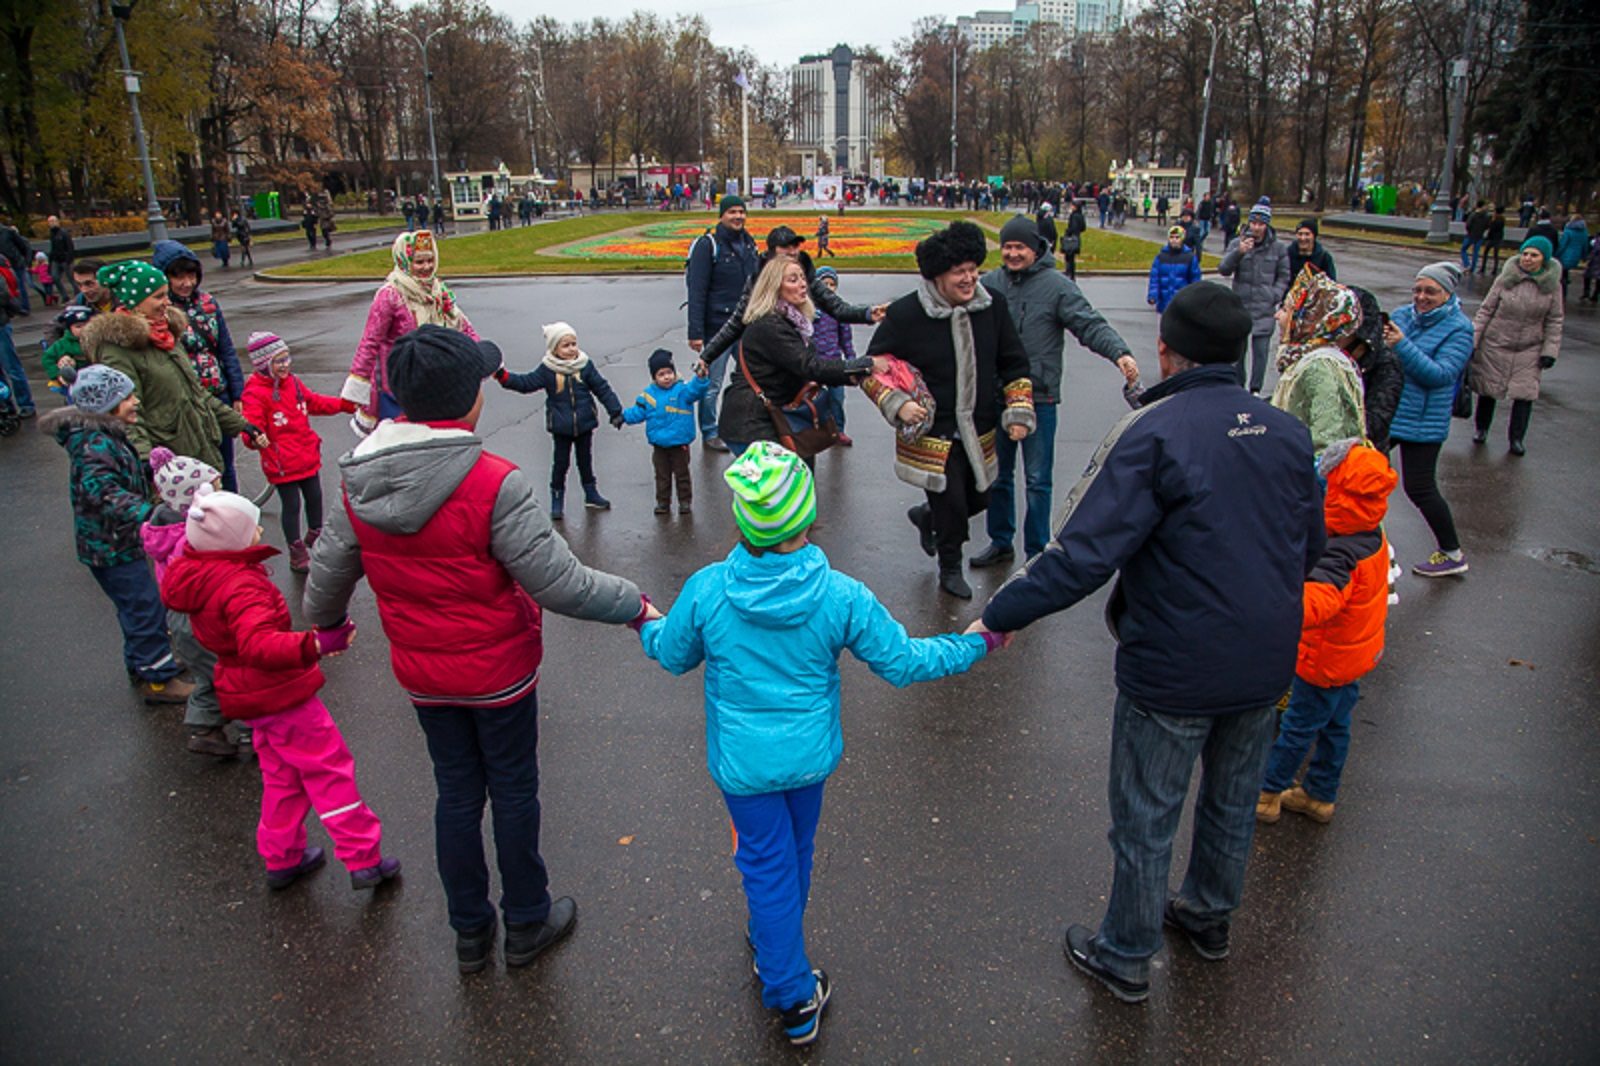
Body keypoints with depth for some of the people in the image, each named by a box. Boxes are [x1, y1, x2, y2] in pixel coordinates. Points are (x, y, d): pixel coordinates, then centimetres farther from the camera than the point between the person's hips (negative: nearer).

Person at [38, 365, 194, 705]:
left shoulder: (108, 435, 6)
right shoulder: (94, 447, -27)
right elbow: (108, 494, -43)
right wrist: (155, 513, -54)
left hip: (115, 541, 10)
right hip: (109, 547, -10)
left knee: (136, 606, 23)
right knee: (146, 607, -3)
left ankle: (143, 664, 39)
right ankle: (157, 679, 8)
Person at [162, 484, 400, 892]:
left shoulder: (196, 576, 2)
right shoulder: (240, 584, -29)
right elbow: (258, 643, -44)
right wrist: (315, 644, -55)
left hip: (246, 695, 10)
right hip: (281, 694, -9)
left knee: (281, 776, 23)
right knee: (330, 771, 0)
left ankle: (282, 859, 33)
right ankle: (364, 861, 5)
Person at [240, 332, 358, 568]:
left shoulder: (293, 383, 6)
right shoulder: (255, 394, -18)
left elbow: (314, 402, 20)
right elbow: (252, 424, -24)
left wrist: (344, 405, 21)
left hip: (308, 456, 7)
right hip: (282, 463, -7)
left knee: (314, 498, 21)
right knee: (292, 506, 3)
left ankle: (315, 536, 44)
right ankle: (297, 551, 19)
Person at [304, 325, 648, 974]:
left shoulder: (358, 484, -9)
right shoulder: (493, 484, -27)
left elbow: (328, 573, 5)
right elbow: (558, 582, -25)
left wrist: (325, 626, 26)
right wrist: (635, 605, -11)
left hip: (421, 675, 5)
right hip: (499, 672, -5)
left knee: (456, 794, 20)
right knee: (514, 793, 15)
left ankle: (470, 933, 37)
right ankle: (527, 925, 33)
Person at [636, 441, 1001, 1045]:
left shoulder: (706, 590, -20)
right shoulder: (842, 596, -21)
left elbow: (673, 656, -1)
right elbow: (902, 662, -11)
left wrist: (646, 624, 22)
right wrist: (976, 643, 4)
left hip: (743, 763, -1)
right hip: (810, 755, 2)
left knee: (767, 865, 14)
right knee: (794, 855, 26)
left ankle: (794, 997, 24)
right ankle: (773, 945, 53)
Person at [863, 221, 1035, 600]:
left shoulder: (993, 305, -3)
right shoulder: (905, 314, -15)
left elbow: (1015, 364, 9)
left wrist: (1019, 411, 0)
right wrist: (897, 404, -19)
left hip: (979, 432, 5)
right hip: (931, 435, -5)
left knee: (979, 498, 16)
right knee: (952, 503, -1)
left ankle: (926, 516, 47)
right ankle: (950, 569, 27)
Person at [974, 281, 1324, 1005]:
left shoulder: (1151, 434, -21)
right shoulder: (1287, 432, -1)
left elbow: (1083, 553, -27)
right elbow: (1310, 548, 11)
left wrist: (1001, 615, -20)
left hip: (1173, 673, -6)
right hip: (1266, 667, 7)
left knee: (1145, 821, 11)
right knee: (1233, 802, 26)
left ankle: (1125, 958, 29)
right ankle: (1209, 916, 50)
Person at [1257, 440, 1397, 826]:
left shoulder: (1338, 555, -34)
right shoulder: (1372, 536, -4)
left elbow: (1318, 601, -52)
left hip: (1326, 660, -9)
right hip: (1355, 653, 9)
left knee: (1297, 727, 8)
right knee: (1335, 726, 20)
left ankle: (1267, 794, 25)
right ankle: (1320, 797, 37)